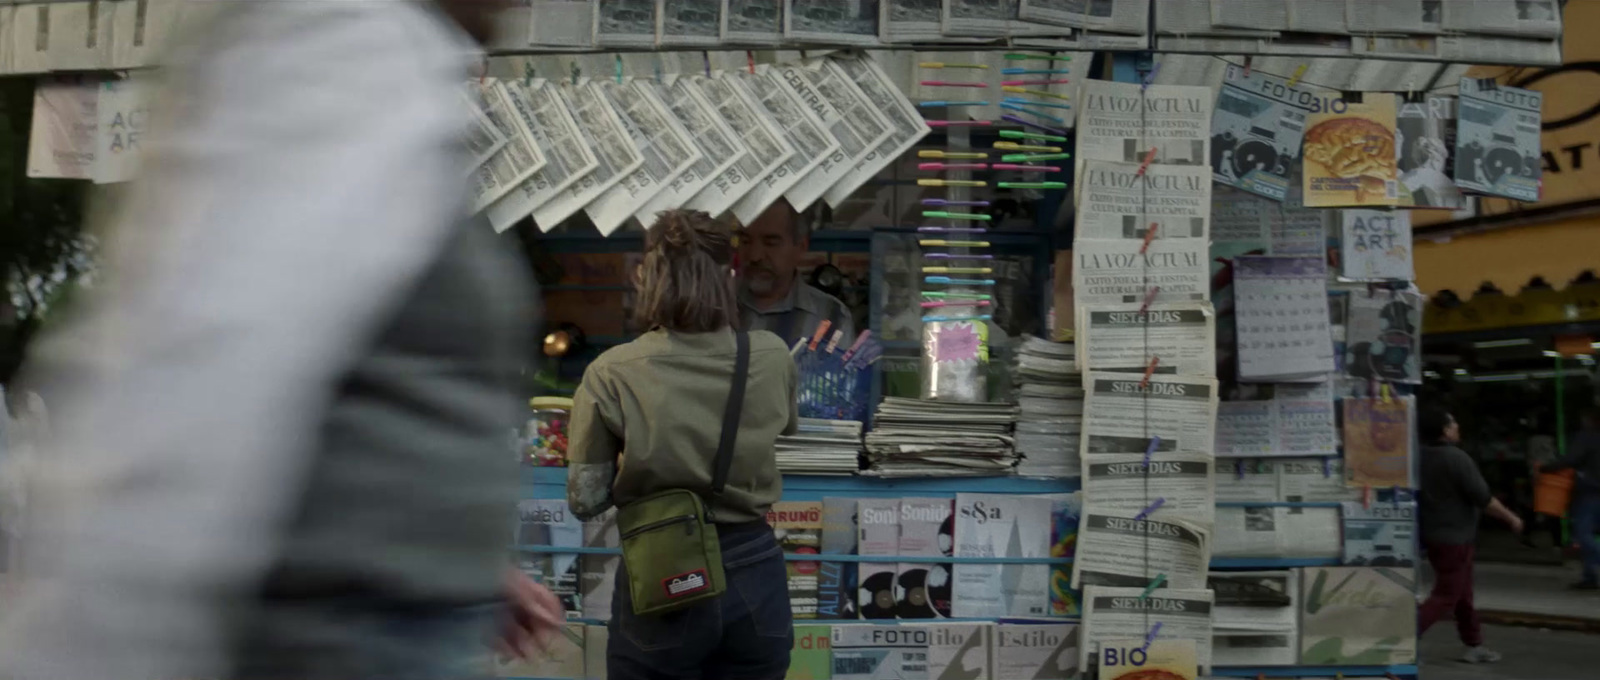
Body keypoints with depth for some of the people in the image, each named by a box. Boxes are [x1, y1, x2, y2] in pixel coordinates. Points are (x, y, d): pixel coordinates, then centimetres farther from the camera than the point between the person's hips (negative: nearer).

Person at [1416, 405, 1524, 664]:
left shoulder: (1420, 457, 3)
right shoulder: (1456, 458, -20)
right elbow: (1484, 498, -17)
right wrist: (1511, 518, -4)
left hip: (1433, 534, 8)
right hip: (1454, 538, -8)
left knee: (1463, 594, 18)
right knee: (1446, 597, -4)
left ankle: (1474, 646, 26)